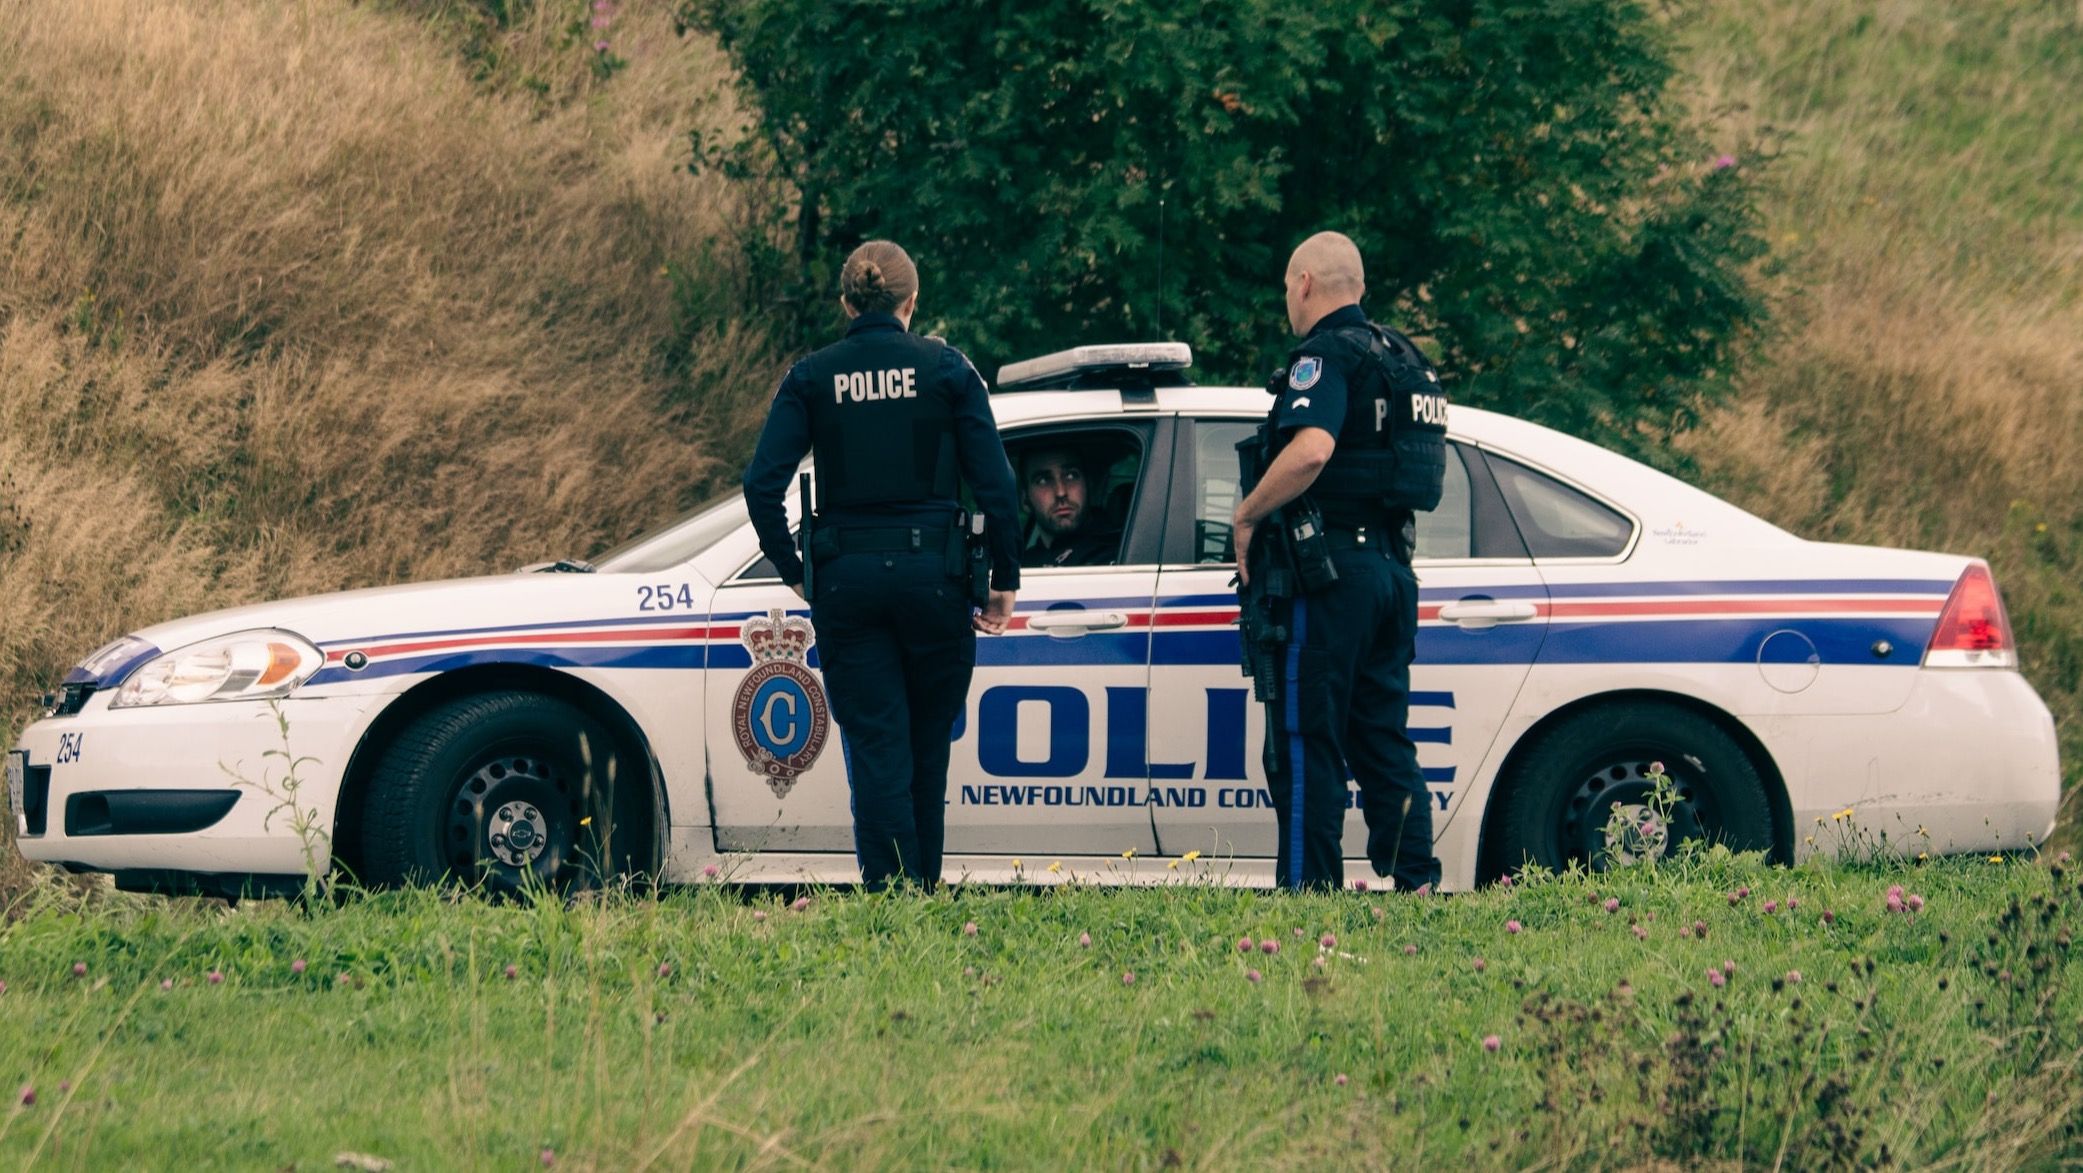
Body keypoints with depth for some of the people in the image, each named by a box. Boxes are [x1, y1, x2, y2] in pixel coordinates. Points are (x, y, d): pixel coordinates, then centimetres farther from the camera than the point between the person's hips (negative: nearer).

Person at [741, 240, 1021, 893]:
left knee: (875, 747, 3)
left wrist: (793, 571, 5)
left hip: (846, 576, 0)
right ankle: (924, 890, 18)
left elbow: (763, 484, -6)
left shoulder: (812, 378, 1)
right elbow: (995, 484, -4)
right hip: (931, 570, 0)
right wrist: (1004, 582, 3)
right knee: (929, 746, 14)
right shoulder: (946, 369, -1)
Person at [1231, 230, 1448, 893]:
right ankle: (1416, 883, 6)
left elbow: (1312, 448, -28)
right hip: (1393, 564, 8)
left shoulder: (1326, 356, -11)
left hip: (1329, 570, -8)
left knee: (1305, 744, -5)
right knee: (1383, 739, 11)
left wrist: (1247, 515, -17)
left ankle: (1307, 889, -8)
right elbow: (1426, 467, 26)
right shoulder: (1404, 359, 17)